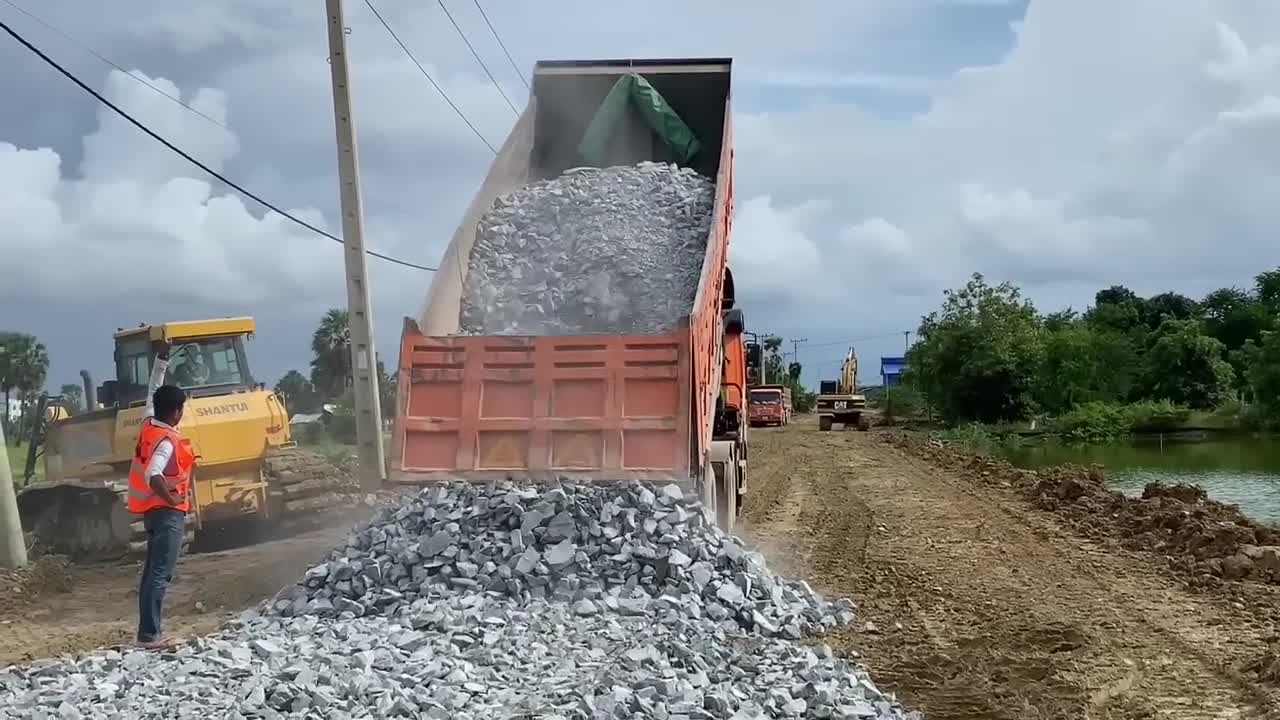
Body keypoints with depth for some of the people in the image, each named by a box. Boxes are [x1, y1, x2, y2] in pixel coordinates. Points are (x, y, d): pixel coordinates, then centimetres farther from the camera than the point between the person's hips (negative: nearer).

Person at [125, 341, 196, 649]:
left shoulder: (149, 424, 4)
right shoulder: (167, 440, -20)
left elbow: (153, 391, 19)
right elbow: (153, 474, -35)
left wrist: (161, 359, 23)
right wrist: (171, 498, -24)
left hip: (152, 509, 10)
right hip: (167, 511, -10)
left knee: (153, 570, 13)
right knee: (161, 573, -10)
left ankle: (148, 631, 15)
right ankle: (149, 634, -14)